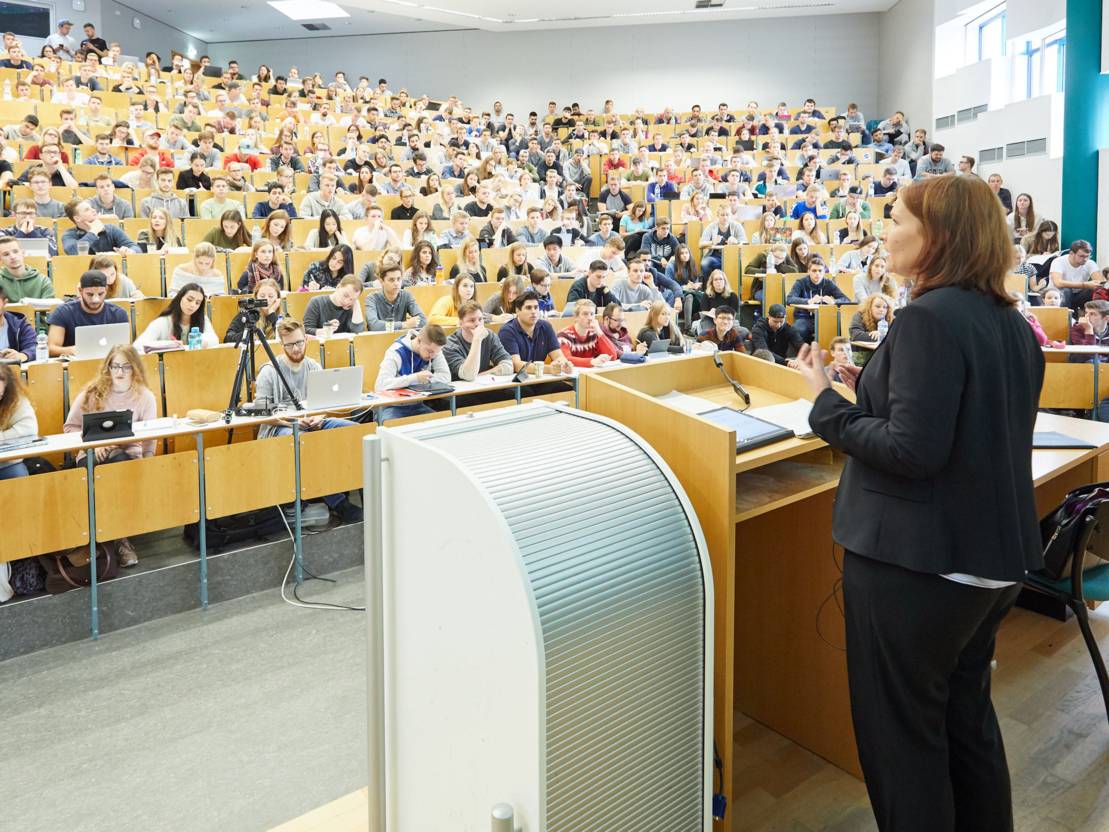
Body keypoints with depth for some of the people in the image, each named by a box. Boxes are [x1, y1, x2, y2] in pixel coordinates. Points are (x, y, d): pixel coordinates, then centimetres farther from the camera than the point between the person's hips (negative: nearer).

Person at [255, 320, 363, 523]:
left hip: (313, 424, 5)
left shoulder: (314, 367, 11)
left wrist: (318, 418, -11)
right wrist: (293, 421, -20)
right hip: (280, 427, -4)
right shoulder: (269, 372, -3)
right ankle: (336, 501, -30)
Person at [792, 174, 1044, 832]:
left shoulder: (931, 317, -20)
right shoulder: (1012, 323, 8)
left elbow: (913, 450, -26)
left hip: (916, 561, -9)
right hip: (998, 554, 9)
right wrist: (874, 385, 10)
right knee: (968, 714, 24)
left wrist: (828, 401, -13)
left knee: (901, 729, 8)